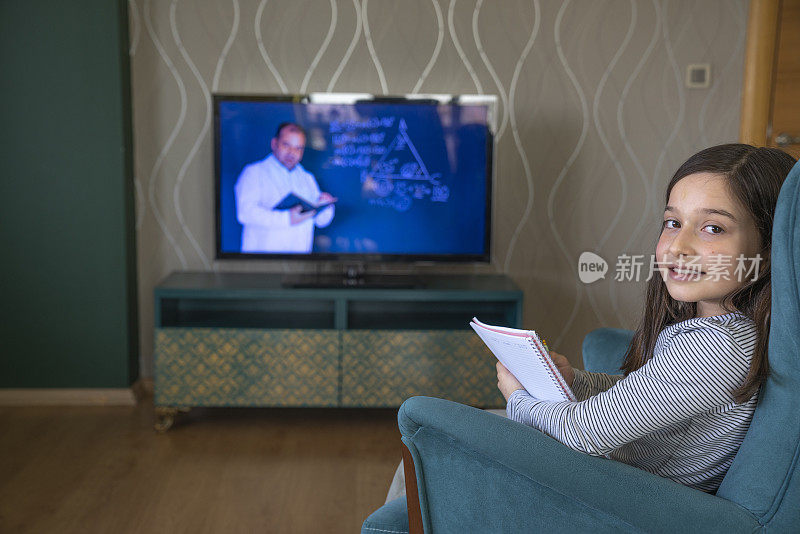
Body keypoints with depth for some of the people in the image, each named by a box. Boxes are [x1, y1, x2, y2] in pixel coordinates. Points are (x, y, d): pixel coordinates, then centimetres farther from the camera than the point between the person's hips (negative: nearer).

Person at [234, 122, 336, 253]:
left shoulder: (307, 178, 20)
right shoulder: (254, 172, 4)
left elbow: (322, 221, 18)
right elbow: (245, 212, -12)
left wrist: (323, 206, -4)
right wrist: (287, 219, -19)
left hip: (300, 252, 5)